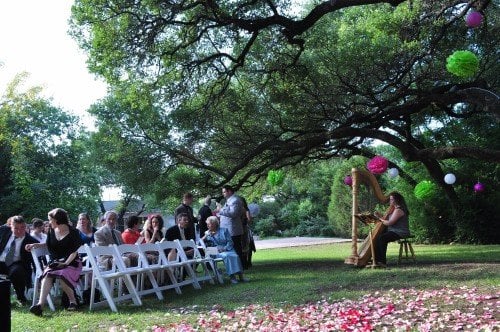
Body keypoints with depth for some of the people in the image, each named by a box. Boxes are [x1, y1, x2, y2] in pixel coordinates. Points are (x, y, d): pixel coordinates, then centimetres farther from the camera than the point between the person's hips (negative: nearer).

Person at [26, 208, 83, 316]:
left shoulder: (73, 232, -8)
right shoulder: (52, 231, 8)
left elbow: (74, 251, -11)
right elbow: (49, 244, 27)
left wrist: (66, 263, -23)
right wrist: (35, 245, 15)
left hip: (71, 262, -4)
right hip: (56, 262, 5)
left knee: (62, 276, -35)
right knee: (47, 274, -29)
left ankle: (73, 301, -11)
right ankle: (40, 304, -43)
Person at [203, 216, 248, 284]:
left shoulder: (224, 230, 13)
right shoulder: (207, 233, 15)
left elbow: (230, 241, 6)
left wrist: (225, 248, -11)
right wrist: (206, 236, -10)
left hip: (227, 249, 1)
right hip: (216, 253, -1)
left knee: (235, 256, -31)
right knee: (226, 256, -34)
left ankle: (240, 275, -27)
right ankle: (231, 276, -36)